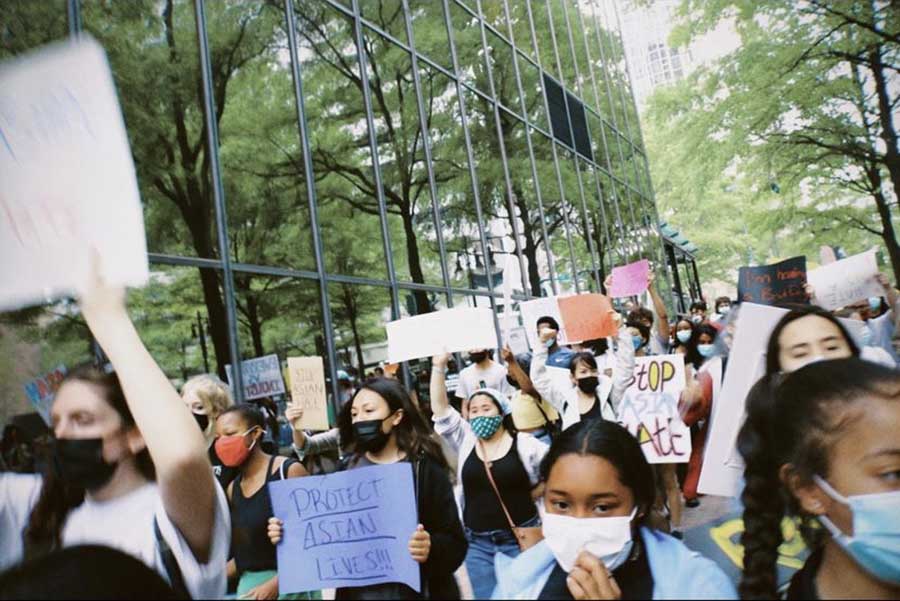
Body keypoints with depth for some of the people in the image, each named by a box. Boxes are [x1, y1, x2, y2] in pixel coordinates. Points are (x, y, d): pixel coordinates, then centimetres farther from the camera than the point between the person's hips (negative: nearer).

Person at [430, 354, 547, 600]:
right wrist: (439, 366, -13)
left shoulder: (523, 444, -6)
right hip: (478, 542, 3)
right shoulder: (465, 440, 2)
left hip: (520, 537, -2)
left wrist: (535, 493, -5)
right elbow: (440, 408, -6)